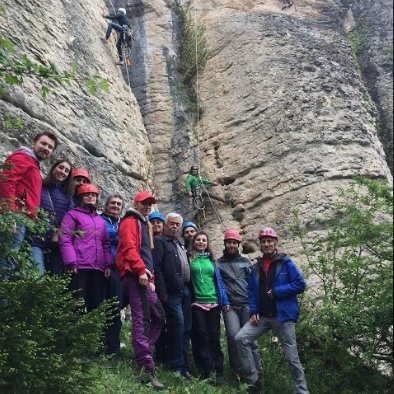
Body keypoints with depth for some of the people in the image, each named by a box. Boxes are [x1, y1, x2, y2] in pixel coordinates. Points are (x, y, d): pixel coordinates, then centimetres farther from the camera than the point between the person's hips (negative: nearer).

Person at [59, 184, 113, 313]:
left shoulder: (100, 221, 25)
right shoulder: (72, 215, 6)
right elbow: (65, 240, -5)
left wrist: (108, 264, 8)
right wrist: (71, 263, -16)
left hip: (98, 269, 6)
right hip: (79, 268, -6)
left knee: (97, 304, 5)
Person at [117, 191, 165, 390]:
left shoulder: (143, 224, 27)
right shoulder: (130, 222, -3)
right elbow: (129, 248, -17)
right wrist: (141, 271, -23)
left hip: (144, 277, 10)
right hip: (134, 276, -10)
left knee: (158, 316, 11)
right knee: (141, 319, -13)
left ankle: (142, 354, 16)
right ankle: (147, 367, -16)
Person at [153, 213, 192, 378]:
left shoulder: (180, 245, 23)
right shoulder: (160, 241, -2)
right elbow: (156, 267, -12)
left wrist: (190, 289, 13)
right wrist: (162, 292, -17)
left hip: (185, 291, 8)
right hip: (172, 292, -8)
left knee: (185, 327, 8)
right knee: (178, 324, -12)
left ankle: (183, 363, 16)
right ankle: (177, 365, -3)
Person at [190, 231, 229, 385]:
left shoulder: (211, 259, 13)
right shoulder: (190, 258, 4)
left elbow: (219, 280, 12)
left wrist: (224, 300, 7)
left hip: (214, 302, 3)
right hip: (197, 303, -2)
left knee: (214, 336, 4)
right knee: (201, 337, 1)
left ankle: (218, 371, 9)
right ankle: (206, 371, 8)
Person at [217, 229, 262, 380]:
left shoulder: (245, 261, 15)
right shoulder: (219, 263, 12)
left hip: (246, 304, 1)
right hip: (229, 306, -1)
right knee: (234, 336, -14)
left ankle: (256, 373, 3)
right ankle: (240, 372, -2)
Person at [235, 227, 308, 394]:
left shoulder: (286, 262, -4)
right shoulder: (257, 267, 11)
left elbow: (300, 284, -10)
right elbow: (251, 291, 14)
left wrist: (276, 291, -15)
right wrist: (253, 311, 0)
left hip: (283, 316, -5)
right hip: (262, 316, 5)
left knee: (292, 357, 0)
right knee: (240, 338, -9)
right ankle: (253, 380, 3)